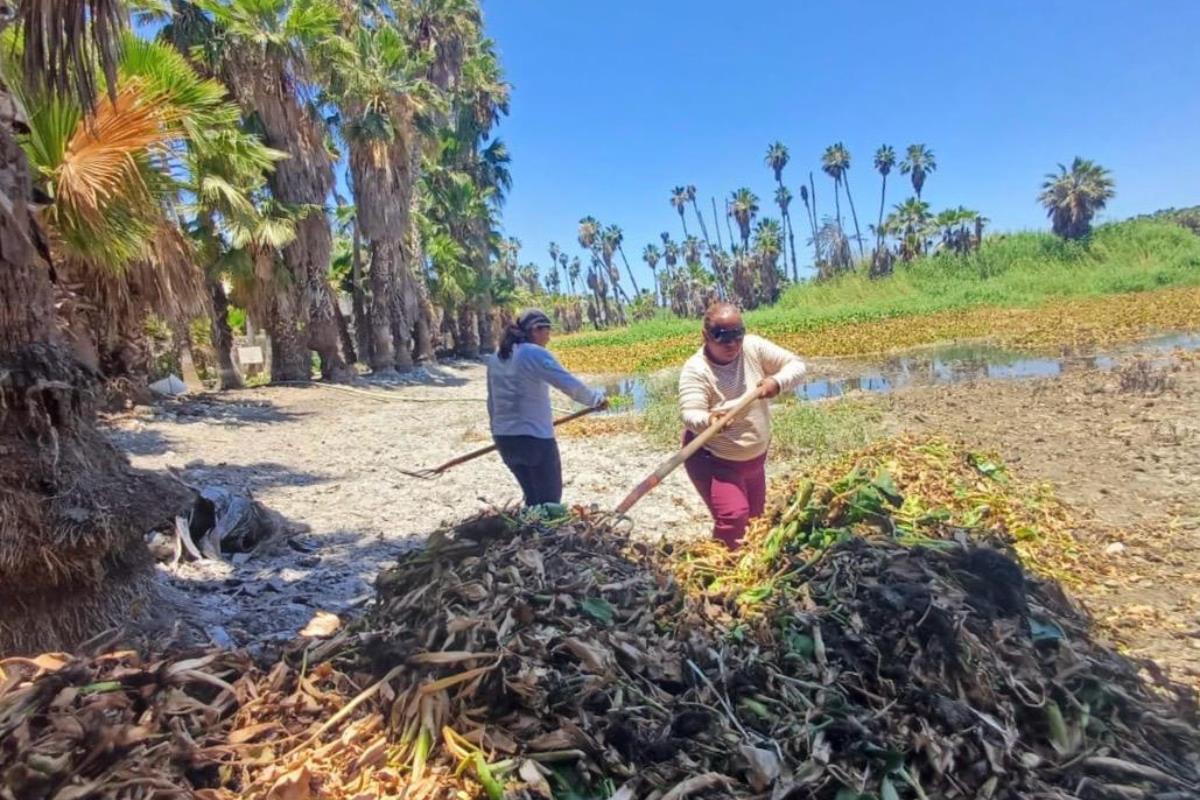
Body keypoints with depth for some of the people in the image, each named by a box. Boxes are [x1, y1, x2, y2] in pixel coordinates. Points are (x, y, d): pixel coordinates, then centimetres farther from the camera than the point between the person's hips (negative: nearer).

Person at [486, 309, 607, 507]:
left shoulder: (496, 356, 10)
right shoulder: (536, 354, -13)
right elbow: (571, 385, -18)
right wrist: (597, 398, -3)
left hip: (504, 437, 8)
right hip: (534, 437, -8)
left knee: (533, 497, 19)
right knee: (549, 498, 5)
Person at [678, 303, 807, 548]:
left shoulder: (753, 347, -12)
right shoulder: (696, 369, -25)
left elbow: (796, 364, -7)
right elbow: (690, 414, -35)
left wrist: (777, 382, -29)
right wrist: (708, 420, -58)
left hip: (753, 455, 6)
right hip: (713, 459, -6)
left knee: (755, 513, 21)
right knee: (734, 515, -23)